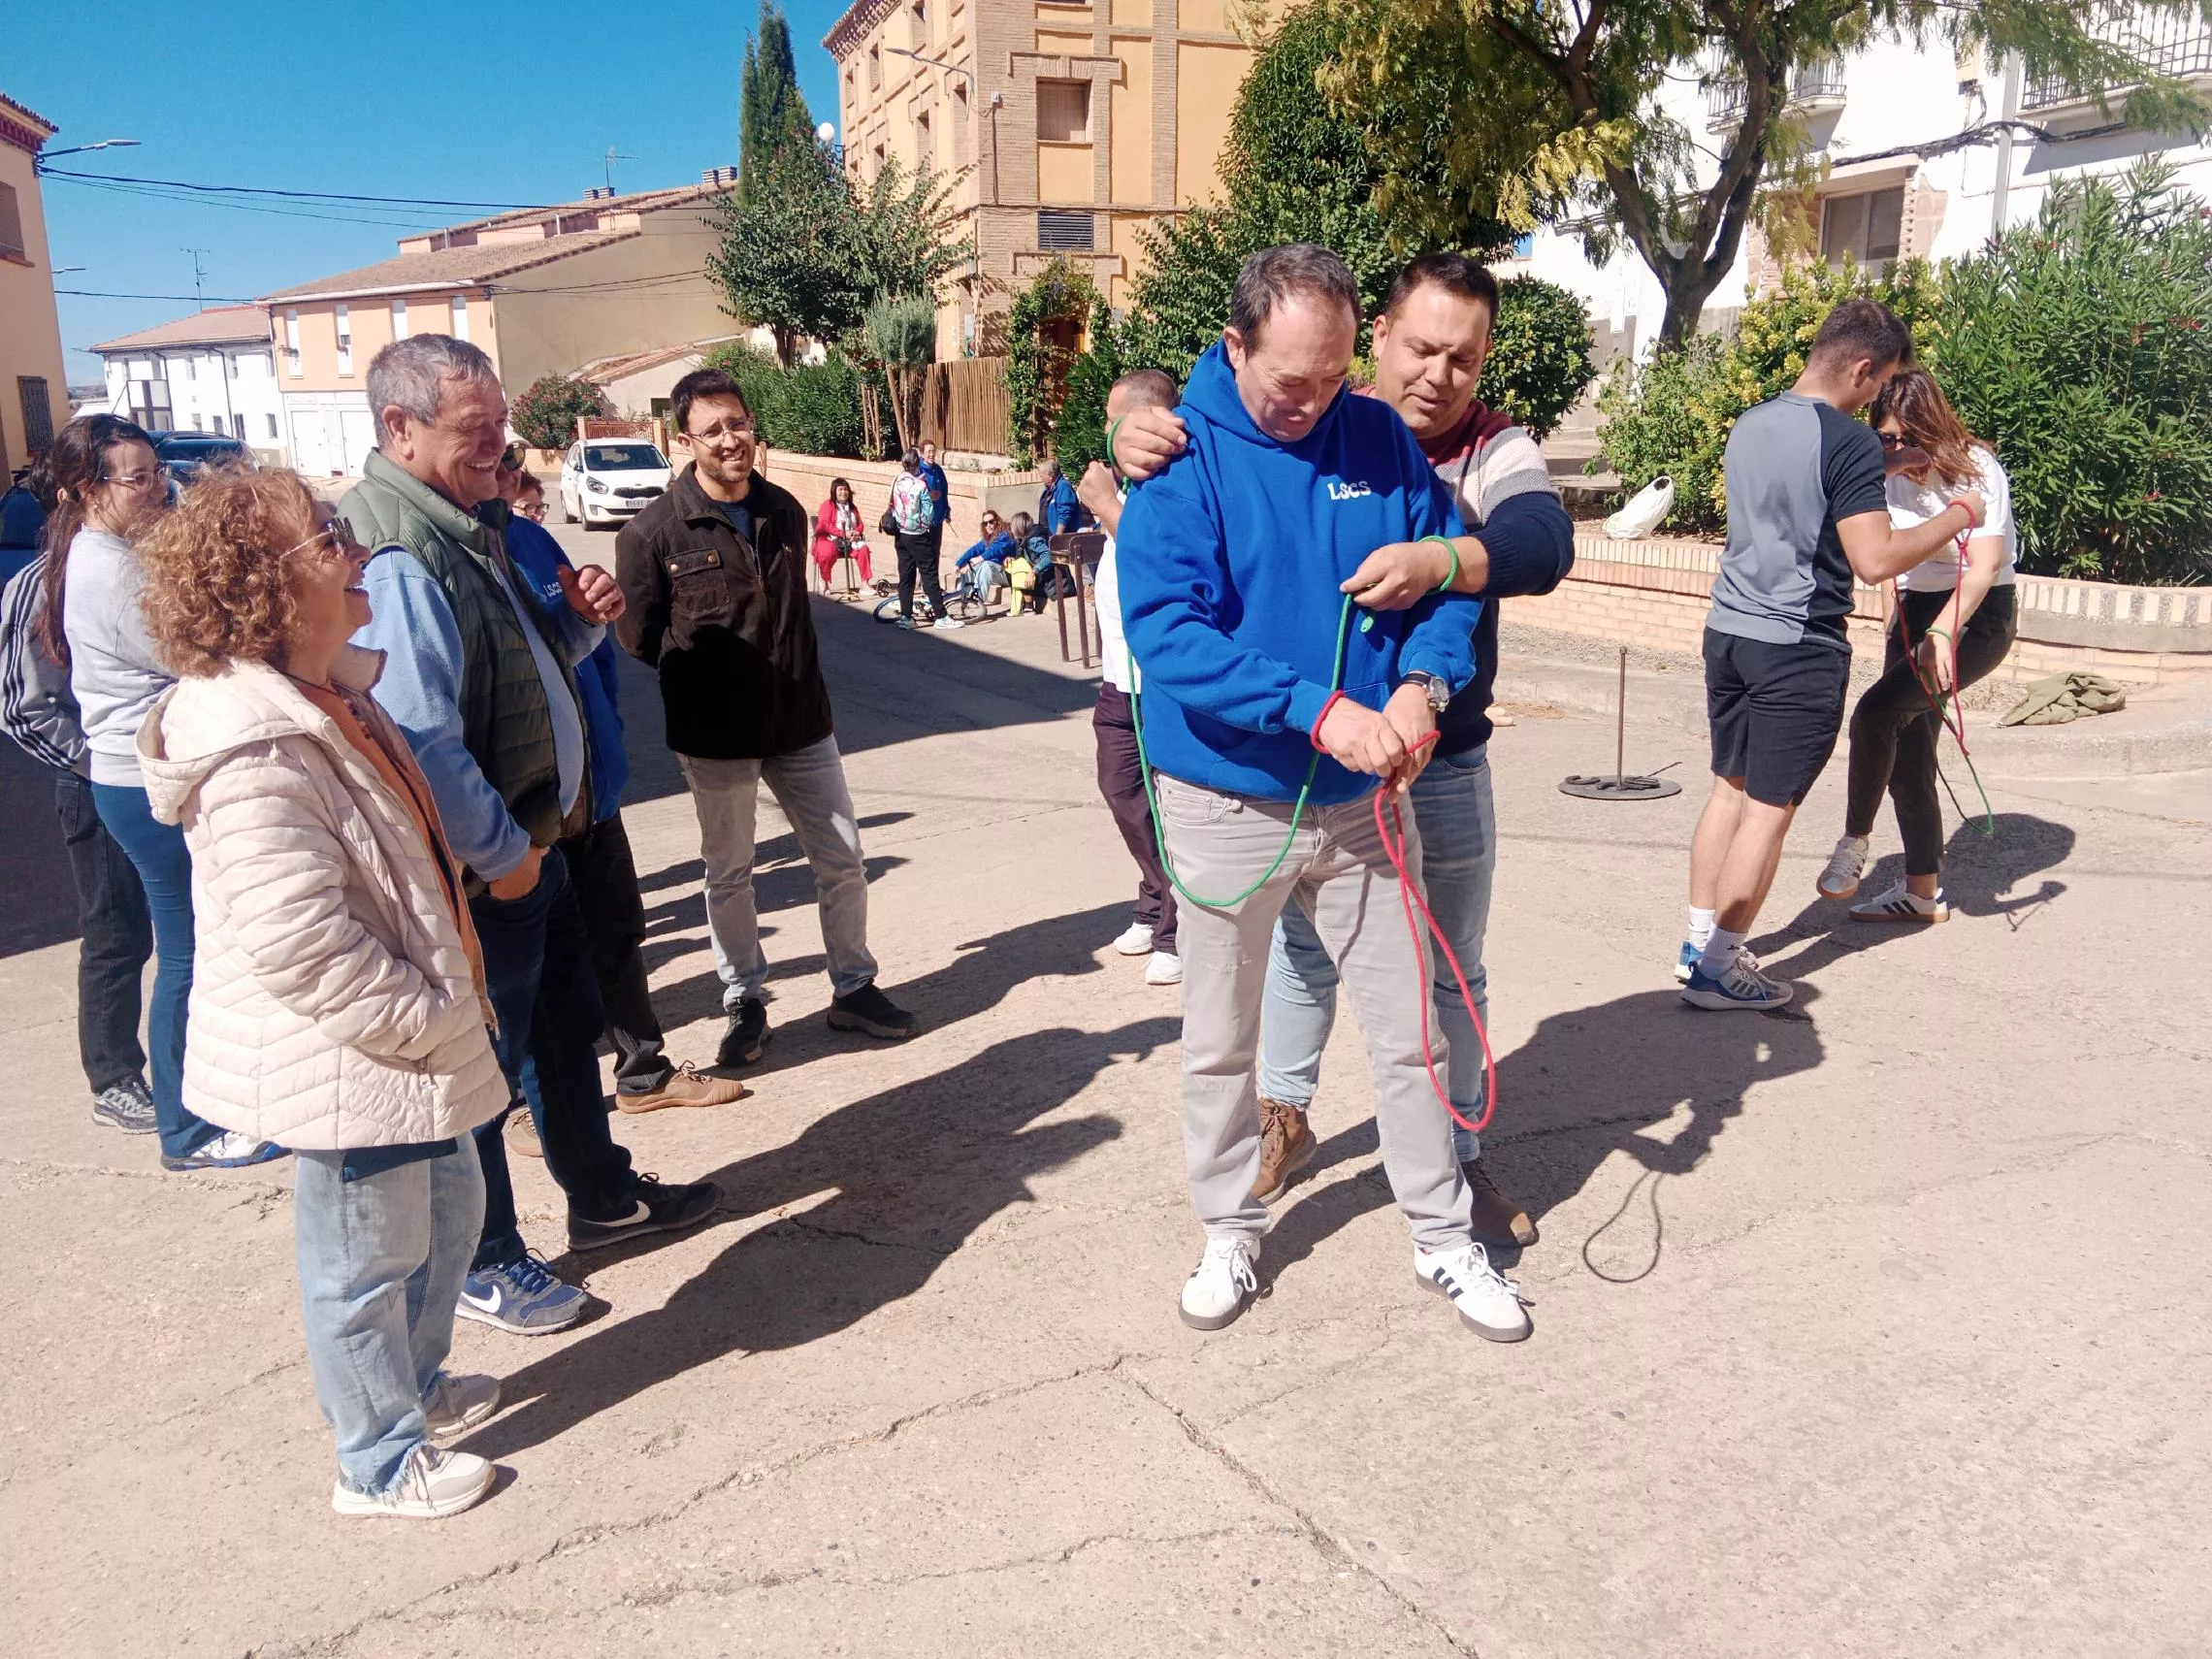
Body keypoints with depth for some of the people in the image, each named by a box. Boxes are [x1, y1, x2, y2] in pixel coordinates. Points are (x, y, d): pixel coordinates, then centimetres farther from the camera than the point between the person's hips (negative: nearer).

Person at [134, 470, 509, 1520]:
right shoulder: (252, 750, -27)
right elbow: (298, 943, -30)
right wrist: (426, 1017, -19)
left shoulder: (328, 697, 6)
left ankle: (413, 1384, 48)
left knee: (447, 1209, 25)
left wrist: (441, 1003, 17)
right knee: (370, 1258, 9)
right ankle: (380, 1462, 31)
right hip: (346, 1066, -10)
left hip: (405, 1046, 10)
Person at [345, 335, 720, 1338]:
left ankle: (602, 1198, 42)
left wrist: (576, 618, 1)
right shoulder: (395, 554, -24)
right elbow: (421, 742, -31)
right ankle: (483, 1264, 26)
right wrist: (501, 852, -20)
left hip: (532, 844, 10)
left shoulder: (467, 527, 10)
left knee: (569, 1028, 22)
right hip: (484, 874, -10)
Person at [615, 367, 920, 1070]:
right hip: (715, 735, -4)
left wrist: (793, 677, 9)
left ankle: (853, 987, 27)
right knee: (728, 874, 11)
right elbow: (639, 635, -4)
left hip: (800, 722, 4)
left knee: (843, 860, 8)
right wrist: (709, 671, -3)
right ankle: (744, 1002, 29)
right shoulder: (654, 532, -11)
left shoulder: (785, 511, 4)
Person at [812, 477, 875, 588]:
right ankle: (824, 581, -9)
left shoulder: (852, 507, 19)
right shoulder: (828, 505, 1)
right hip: (830, 539, -5)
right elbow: (825, 525, -11)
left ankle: (864, 583, -21)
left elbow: (860, 525, 17)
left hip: (850, 541, 5)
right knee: (828, 554, -36)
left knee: (863, 548, -23)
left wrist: (856, 533, -9)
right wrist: (843, 533, -20)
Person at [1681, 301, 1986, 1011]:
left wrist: (1884, 474, 26)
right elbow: (1875, 560, -21)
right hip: (1799, 647, -7)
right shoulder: (1849, 440, -15)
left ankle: (1700, 942, 22)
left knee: (1730, 787, 16)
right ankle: (1716, 968, 6)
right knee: (1771, 808, 2)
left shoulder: (1749, 424, 9)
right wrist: (1956, 516, -6)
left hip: (1729, 631, 8)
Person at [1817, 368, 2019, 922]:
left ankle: (1855, 840, -9)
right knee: (1908, 754, 6)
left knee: (1877, 709, -26)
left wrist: (1942, 633, -39)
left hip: (1978, 618, -7)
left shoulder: (1976, 471, -14)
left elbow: (1984, 567, -24)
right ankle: (1923, 894, 15)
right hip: (1914, 614, 7)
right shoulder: (1890, 474, 2)